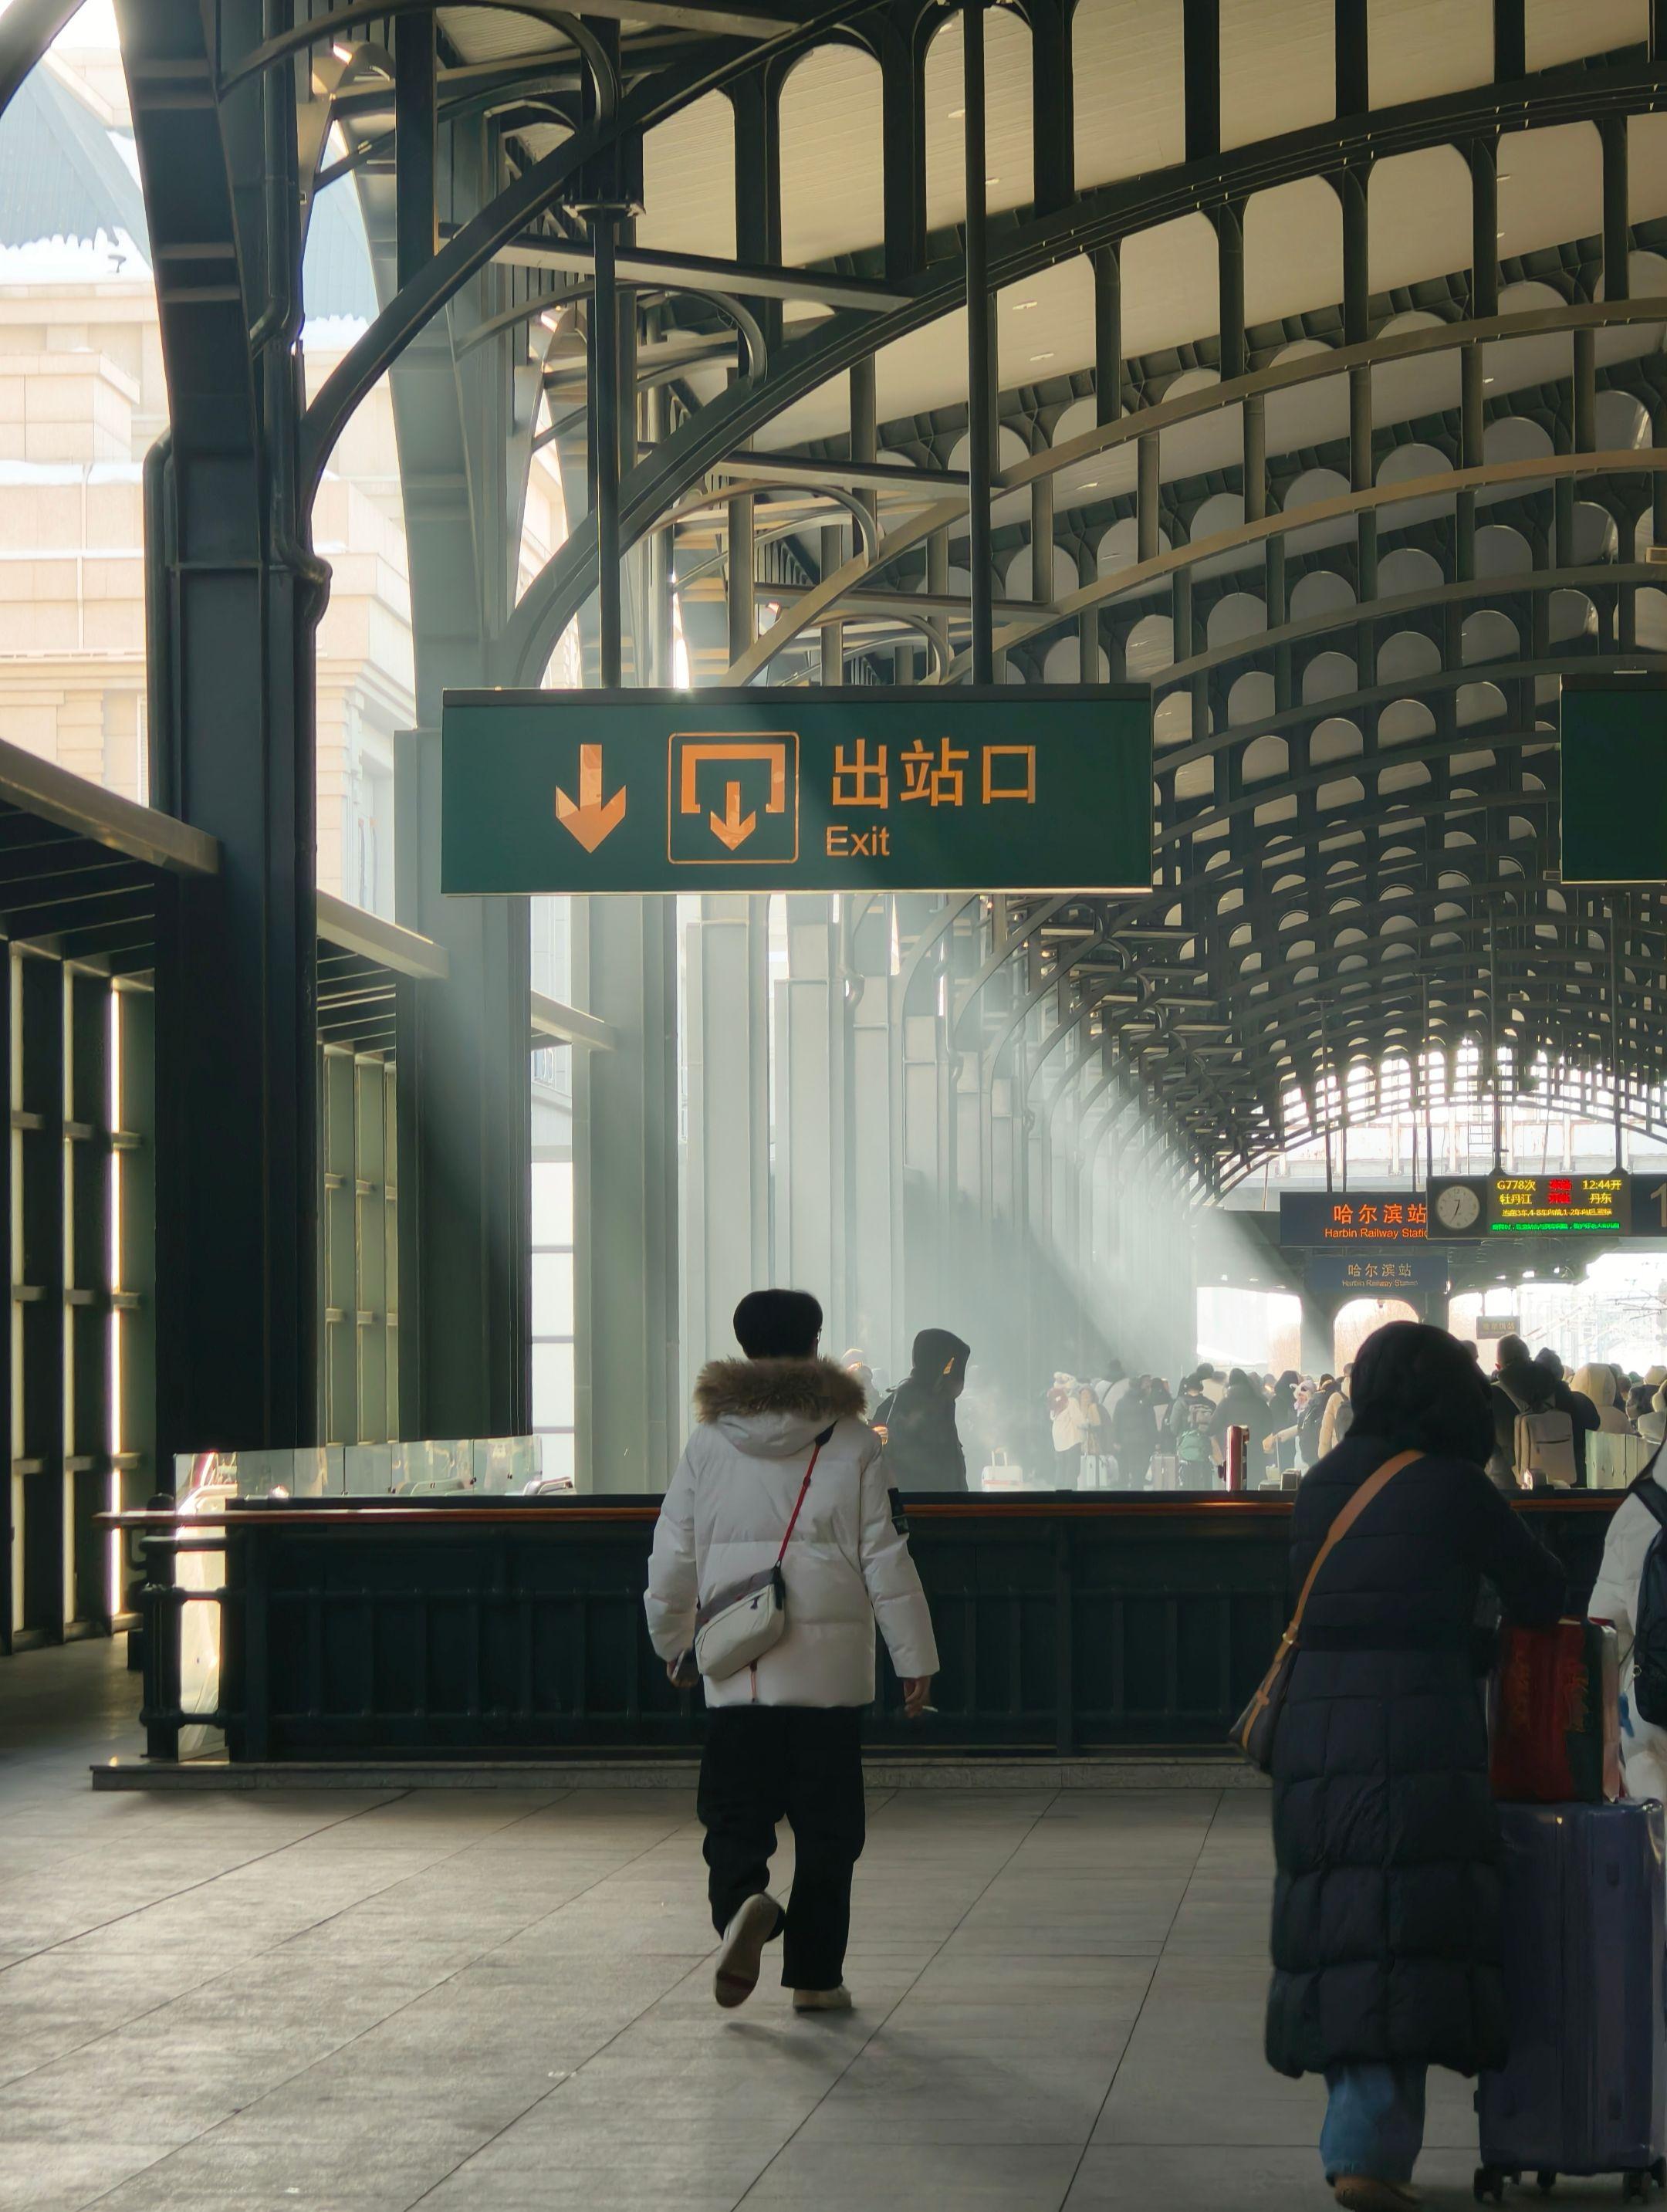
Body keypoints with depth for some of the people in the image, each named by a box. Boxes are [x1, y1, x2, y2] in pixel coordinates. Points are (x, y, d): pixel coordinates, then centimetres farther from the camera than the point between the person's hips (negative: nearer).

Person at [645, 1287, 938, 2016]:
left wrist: (673, 1644, 23)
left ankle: (742, 1903, -23)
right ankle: (815, 1975, 9)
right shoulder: (852, 1442, -2)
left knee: (734, 1816, 7)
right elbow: (886, 1560, -2)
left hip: (735, 1673, 1)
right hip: (830, 1668, -1)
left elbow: (671, 1560, 7)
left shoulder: (708, 1442, 3)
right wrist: (916, 1660, 4)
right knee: (826, 1826, 7)